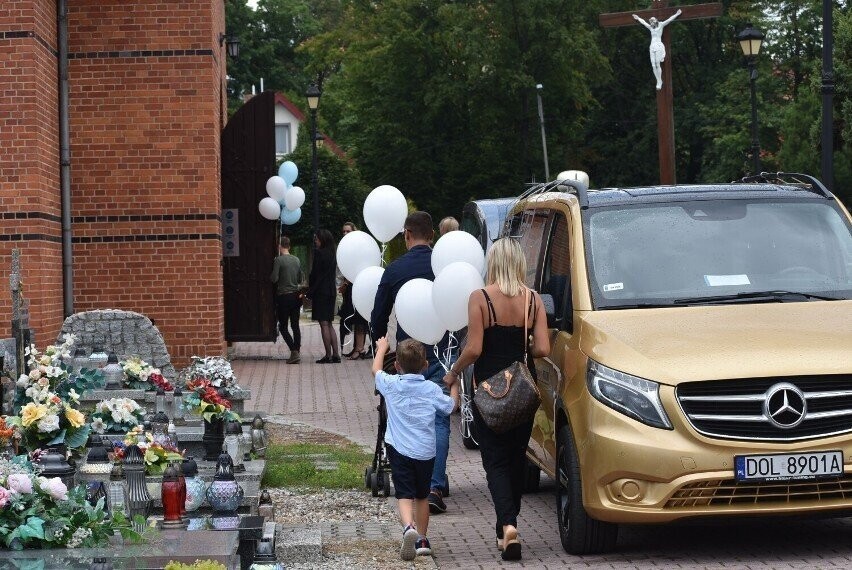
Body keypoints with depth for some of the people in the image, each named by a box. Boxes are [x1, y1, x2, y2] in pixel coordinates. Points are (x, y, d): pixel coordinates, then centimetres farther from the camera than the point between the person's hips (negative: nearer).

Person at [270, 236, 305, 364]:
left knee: (283, 327, 0)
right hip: (296, 296, 5)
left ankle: (294, 352, -15)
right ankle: (296, 352, 7)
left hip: (283, 296, -5)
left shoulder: (278, 260, -11)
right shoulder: (297, 260, 6)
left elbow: (274, 279, -14)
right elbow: (302, 278, 11)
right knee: (295, 326, 9)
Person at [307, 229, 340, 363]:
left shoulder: (319, 253, -11)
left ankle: (328, 355, -6)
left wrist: (310, 292, -4)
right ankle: (335, 354, 9)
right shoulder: (332, 255, 12)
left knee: (324, 324, -5)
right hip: (331, 291, 8)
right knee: (329, 324, 13)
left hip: (321, 292, -8)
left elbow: (315, 274, -12)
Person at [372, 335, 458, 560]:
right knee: (422, 495, 18)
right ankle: (422, 539, 24)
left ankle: (408, 527, -34)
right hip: (425, 451, 2)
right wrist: (454, 384, 35)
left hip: (399, 449, -2)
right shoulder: (431, 389, 1)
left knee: (404, 494, -7)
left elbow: (376, 369, 20)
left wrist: (381, 347, 37)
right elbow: (451, 406, 17)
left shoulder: (391, 385, -1)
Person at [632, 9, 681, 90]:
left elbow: (669, 20, 3)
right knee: (653, 66, -4)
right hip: (652, 47, 5)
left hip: (659, 46, -5)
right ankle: (659, 81, -1)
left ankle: (659, 82, -9)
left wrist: (676, 14, 0)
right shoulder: (650, 27, 18)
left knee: (657, 65, -12)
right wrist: (638, 18, 46)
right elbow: (643, 22, 34)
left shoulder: (661, 25, 5)